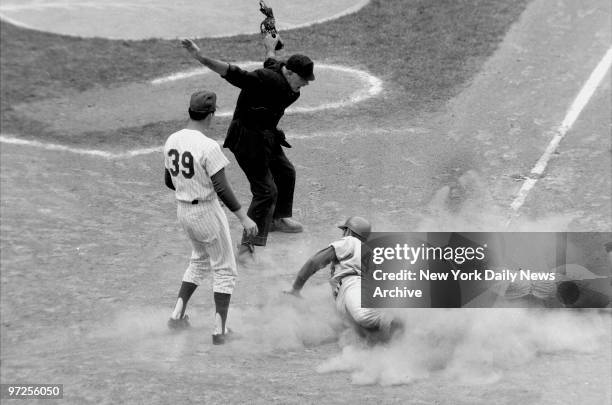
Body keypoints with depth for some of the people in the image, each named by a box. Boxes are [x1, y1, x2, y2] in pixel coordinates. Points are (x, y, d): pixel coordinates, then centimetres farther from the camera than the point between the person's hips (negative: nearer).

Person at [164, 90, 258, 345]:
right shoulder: (208, 147, -23)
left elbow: (169, 182, 10)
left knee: (200, 260, 28)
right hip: (207, 211, -7)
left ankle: (177, 316, 23)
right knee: (224, 270, 7)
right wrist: (243, 218, -17)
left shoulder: (172, 141, -1)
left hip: (182, 210, 7)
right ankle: (220, 331, 6)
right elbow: (221, 189, -23)